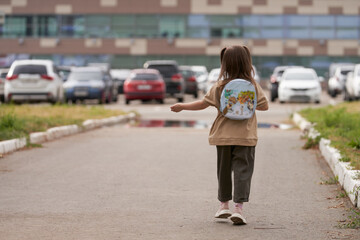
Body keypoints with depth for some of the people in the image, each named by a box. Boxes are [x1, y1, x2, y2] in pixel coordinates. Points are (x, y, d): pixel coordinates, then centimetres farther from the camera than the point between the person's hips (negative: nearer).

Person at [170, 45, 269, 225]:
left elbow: (203, 104, 2)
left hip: (223, 136, 2)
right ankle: (238, 207, -11)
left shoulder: (219, 87, -4)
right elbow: (264, 106, 3)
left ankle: (224, 205, 25)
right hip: (245, 136, -1)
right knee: (242, 170, -2)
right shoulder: (253, 86, -5)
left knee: (224, 170, 15)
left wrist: (182, 106, 15)